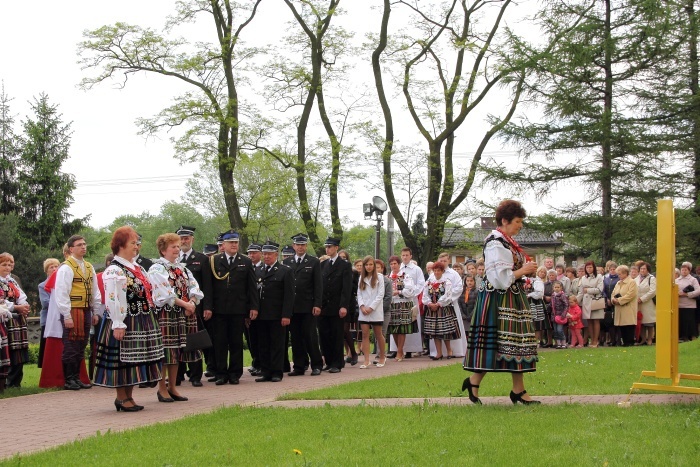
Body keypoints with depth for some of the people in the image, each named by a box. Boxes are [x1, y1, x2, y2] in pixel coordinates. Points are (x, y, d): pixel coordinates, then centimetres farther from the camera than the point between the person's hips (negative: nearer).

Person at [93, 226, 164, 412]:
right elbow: (112, 300, -18)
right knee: (122, 359, -2)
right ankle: (121, 397, 6)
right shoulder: (114, 271, -12)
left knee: (134, 360, 10)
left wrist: (151, 319, 19)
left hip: (142, 323, 9)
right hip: (124, 324, -9)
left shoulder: (137, 268, 16)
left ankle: (128, 396, 17)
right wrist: (118, 325, -23)